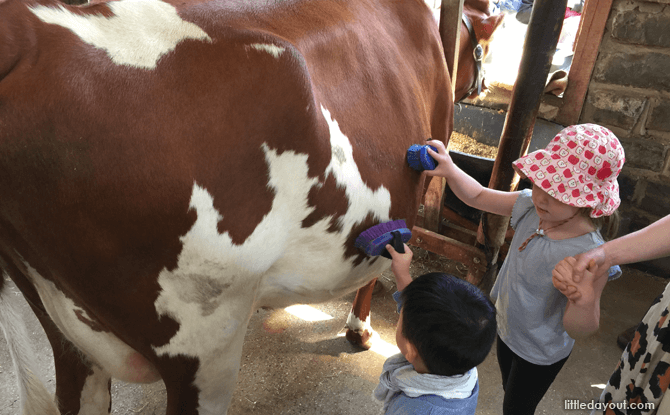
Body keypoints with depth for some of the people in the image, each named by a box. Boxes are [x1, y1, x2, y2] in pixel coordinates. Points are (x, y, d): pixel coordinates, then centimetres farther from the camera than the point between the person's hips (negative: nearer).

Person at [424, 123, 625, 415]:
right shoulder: (532, 206, -19)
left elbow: (577, 328, -31)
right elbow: (479, 197, -8)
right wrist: (450, 171, -25)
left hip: (540, 354, -6)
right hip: (507, 329, 6)